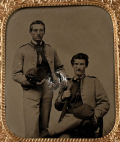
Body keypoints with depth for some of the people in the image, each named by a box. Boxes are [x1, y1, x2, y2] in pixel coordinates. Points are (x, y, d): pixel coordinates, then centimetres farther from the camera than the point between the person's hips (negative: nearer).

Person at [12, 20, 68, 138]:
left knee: (44, 127, 7)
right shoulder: (22, 51, 6)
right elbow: (15, 74, 1)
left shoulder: (51, 50, 17)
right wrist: (30, 81, -14)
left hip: (47, 90, 4)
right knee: (32, 129, -11)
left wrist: (65, 79, 6)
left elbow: (59, 68, 27)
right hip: (31, 91, -3)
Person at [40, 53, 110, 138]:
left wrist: (94, 117, -6)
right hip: (68, 118, 0)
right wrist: (62, 97, 6)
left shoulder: (93, 82, 19)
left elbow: (105, 103, 12)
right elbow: (58, 107, 28)